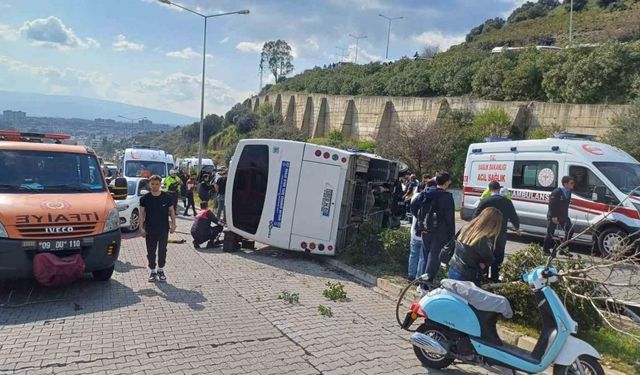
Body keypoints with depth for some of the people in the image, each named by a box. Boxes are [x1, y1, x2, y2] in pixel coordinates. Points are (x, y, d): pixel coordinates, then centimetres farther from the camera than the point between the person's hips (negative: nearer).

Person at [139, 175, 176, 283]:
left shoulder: (167, 197, -3)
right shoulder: (145, 198, -3)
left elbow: (171, 211, 4)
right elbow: (142, 213, 0)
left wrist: (173, 224, -2)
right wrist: (141, 227, -5)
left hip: (164, 229, 0)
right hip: (150, 229, 0)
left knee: (162, 250, 7)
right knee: (151, 251, 8)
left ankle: (161, 270, 23)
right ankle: (152, 271, 20)